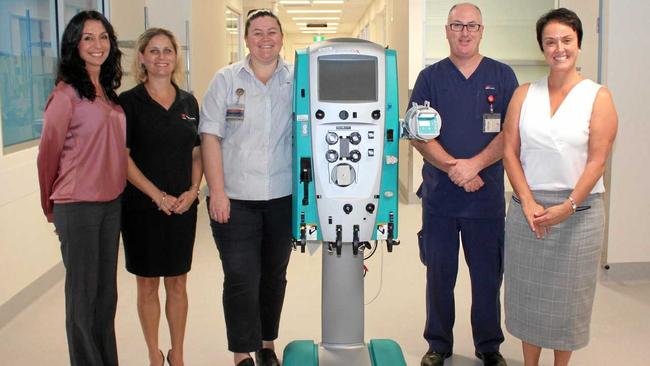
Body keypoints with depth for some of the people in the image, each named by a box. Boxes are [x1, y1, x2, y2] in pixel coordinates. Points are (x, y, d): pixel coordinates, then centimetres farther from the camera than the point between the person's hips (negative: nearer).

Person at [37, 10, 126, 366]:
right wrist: (51, 207, 6)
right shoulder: (66, 93, -11)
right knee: (82, 293, 4)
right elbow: (48, 154, -5)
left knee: (107, 291, 15)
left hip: (111, 203, 7)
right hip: (77, 206, -7)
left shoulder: (109, 94, 10)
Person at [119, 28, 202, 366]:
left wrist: (192, 191, -5)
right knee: (148, 284, 7)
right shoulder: (129, 102, -5)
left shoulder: (188, 102, 8)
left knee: (178, 283, 11)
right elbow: (122, 157, -9)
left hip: (183, 207, 3)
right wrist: (158, 196, -15)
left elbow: (197, 153, 11)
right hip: (142, 207, -3)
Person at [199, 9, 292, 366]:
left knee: (274, 274, 14)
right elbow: (210, 138, -2)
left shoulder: (297, 80, 3)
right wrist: (217, 192, -8)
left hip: (283, 197, 2)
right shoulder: (226, 79, 1)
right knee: (240, 278, -2)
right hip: (235, 198, -2)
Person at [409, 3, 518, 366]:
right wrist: (453, 168, -16)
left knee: (488, 276, 8)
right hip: (439, 196, 0)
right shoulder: (430, 77, 5)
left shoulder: (502, 76, 5)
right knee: (439, 275, 10)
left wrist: (474, 164, -16)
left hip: (488, 196, 0)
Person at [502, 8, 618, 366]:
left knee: (567, 296, 9)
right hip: (526, 208, 2)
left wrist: (568, 207, -17)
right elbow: (510, 152, 1)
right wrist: (528, 202, -11)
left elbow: (597, 160, -8)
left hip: (578, 212, -2)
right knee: (528, 293, 11)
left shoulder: (598, 97, -2)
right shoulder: (524, 94, 5)